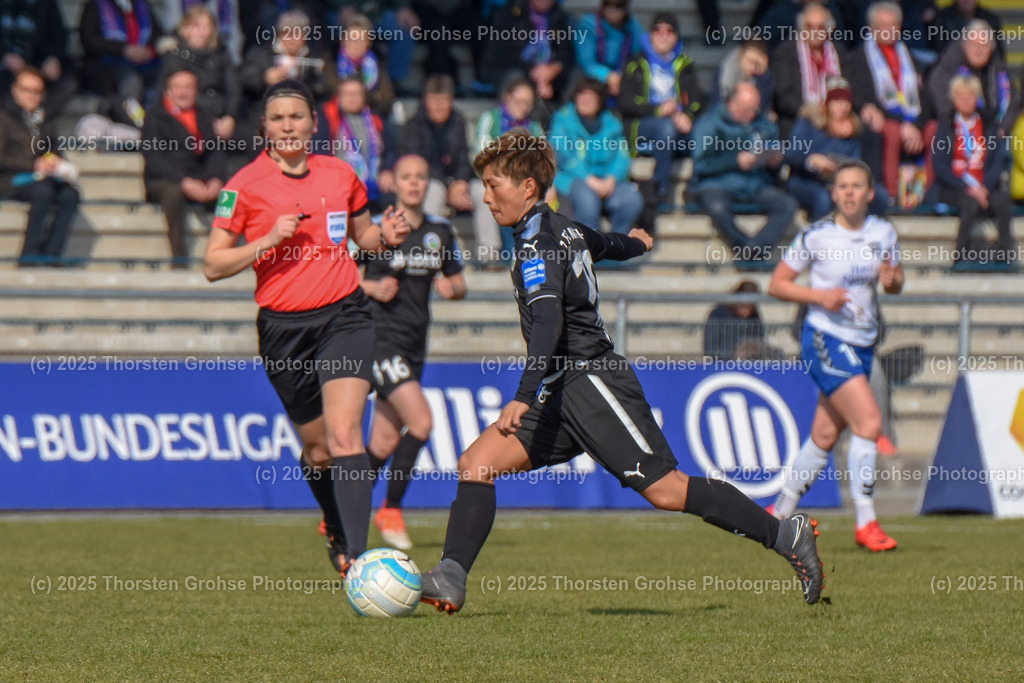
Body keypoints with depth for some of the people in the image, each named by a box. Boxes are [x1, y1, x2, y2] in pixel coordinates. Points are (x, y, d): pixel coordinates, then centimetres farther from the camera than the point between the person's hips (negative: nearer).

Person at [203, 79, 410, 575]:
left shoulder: (341, 175, 6)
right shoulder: (244, 186, -3)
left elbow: (362, 235, 23)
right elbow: (213, 265, -4)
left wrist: (386, 235, 0)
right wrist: (268, 240, -18)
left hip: (343, 316, 0)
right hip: (284, 328, 0)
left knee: (344, 433, -18)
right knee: (318, 447, 9)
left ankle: (356, 553, -25)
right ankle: (337, 531, 38)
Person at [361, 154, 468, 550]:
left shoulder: (440, 231, 9)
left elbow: (459, 285, 17)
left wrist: (451, 288, -6)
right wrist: (373, 288, -18)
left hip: (414, 344, 6)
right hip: (380, 336, -6)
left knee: (385, 443, 7)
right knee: (421, 422, -19)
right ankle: (391, 511, -5)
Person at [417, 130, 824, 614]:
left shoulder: (537, 242, -13)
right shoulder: (563, 229, 15)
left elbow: (548, 323, -27)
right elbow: (604, 244, 38)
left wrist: (523, 398, -38)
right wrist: (636, 243, 63)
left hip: (591, 381, -10)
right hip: (561, 394, 10)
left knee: (664, 489, -12)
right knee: (477, 463, -3)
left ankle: (786, 536, -2)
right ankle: (451, 580, -12)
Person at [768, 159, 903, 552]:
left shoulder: (883, 233, 4)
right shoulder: (817, 236, -9)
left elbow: (896, 283, 17)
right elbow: (777, 284, -3)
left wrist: (891, 280, -7)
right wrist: (819, 295, -18)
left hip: (863, 343, 6)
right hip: (825, 339, -6)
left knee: (826, 435, 10)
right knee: (869, 420, -19)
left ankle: (780, 513, 27)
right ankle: (866, 523, -14)